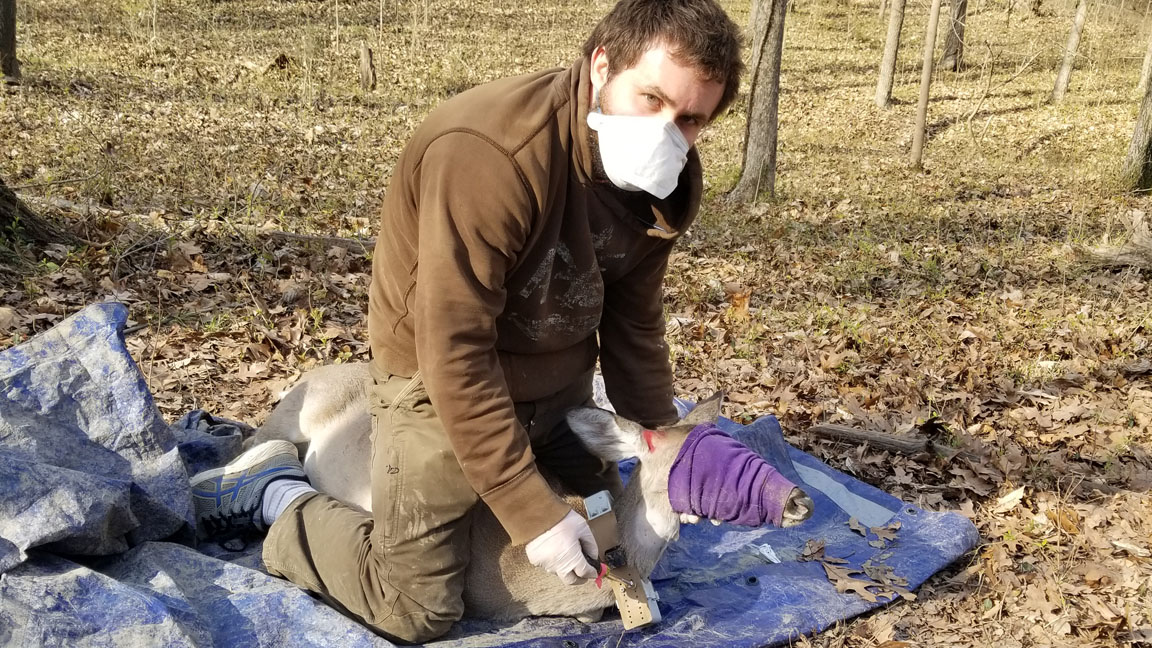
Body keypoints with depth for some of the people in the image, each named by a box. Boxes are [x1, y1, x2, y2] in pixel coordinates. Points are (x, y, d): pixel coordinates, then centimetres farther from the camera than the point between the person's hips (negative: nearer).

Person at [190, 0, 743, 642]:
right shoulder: (488, 154, -33)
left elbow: (634, 326, 3)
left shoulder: (661, 179, -9)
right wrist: (532, 511, -28)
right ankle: (277, 494, 14)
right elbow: (456, 355, -32)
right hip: (443, 382, -7)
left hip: (560, 385, 7)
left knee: (612, 547, 23)